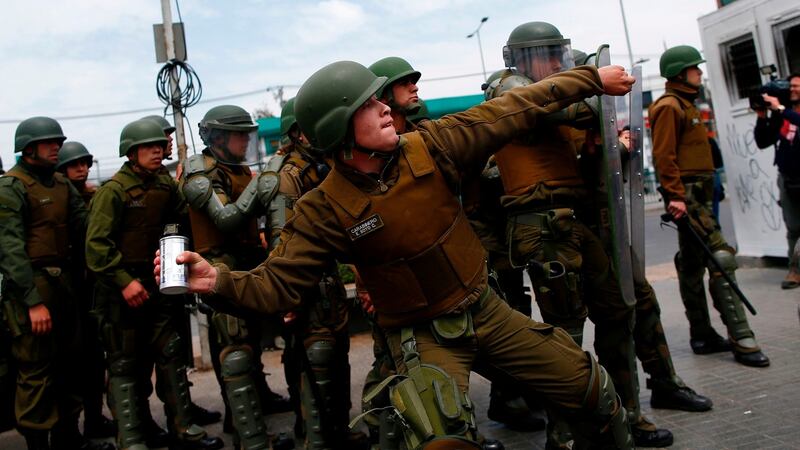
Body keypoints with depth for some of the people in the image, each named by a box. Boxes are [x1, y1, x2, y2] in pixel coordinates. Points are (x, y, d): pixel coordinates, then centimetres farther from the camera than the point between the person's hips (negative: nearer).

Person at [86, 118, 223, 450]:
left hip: (157, 282, 7)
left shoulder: (165, 185, 8)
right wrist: (124, 281, -21)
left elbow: (183, 220, 17)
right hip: (122, 286, -6)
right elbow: (96, 244, -16)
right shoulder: (114, 189, -11)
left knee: (171, 354, 10)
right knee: (125, 364, 1)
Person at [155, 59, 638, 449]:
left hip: (485, 309, 4)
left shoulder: (430, 146, -12)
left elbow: (514, 110, -4)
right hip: (424, 336, -3)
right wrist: (219, 280, -38)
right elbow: (277, 284, -18)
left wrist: (592, 78, 2)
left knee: (590, 386, 13)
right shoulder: (326, 209, -18)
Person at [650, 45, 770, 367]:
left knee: (692, 265, 11)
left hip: (696, 195, 11)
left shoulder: (684, 105, 23)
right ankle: (742, 340, -13)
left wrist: (682, 195, 18)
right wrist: (675, 195, -23)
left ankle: (703, 336, 17)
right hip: (687, 195, -11)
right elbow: (664, 156, -18)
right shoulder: (669, 106, -9)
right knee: (721, 259, -13)